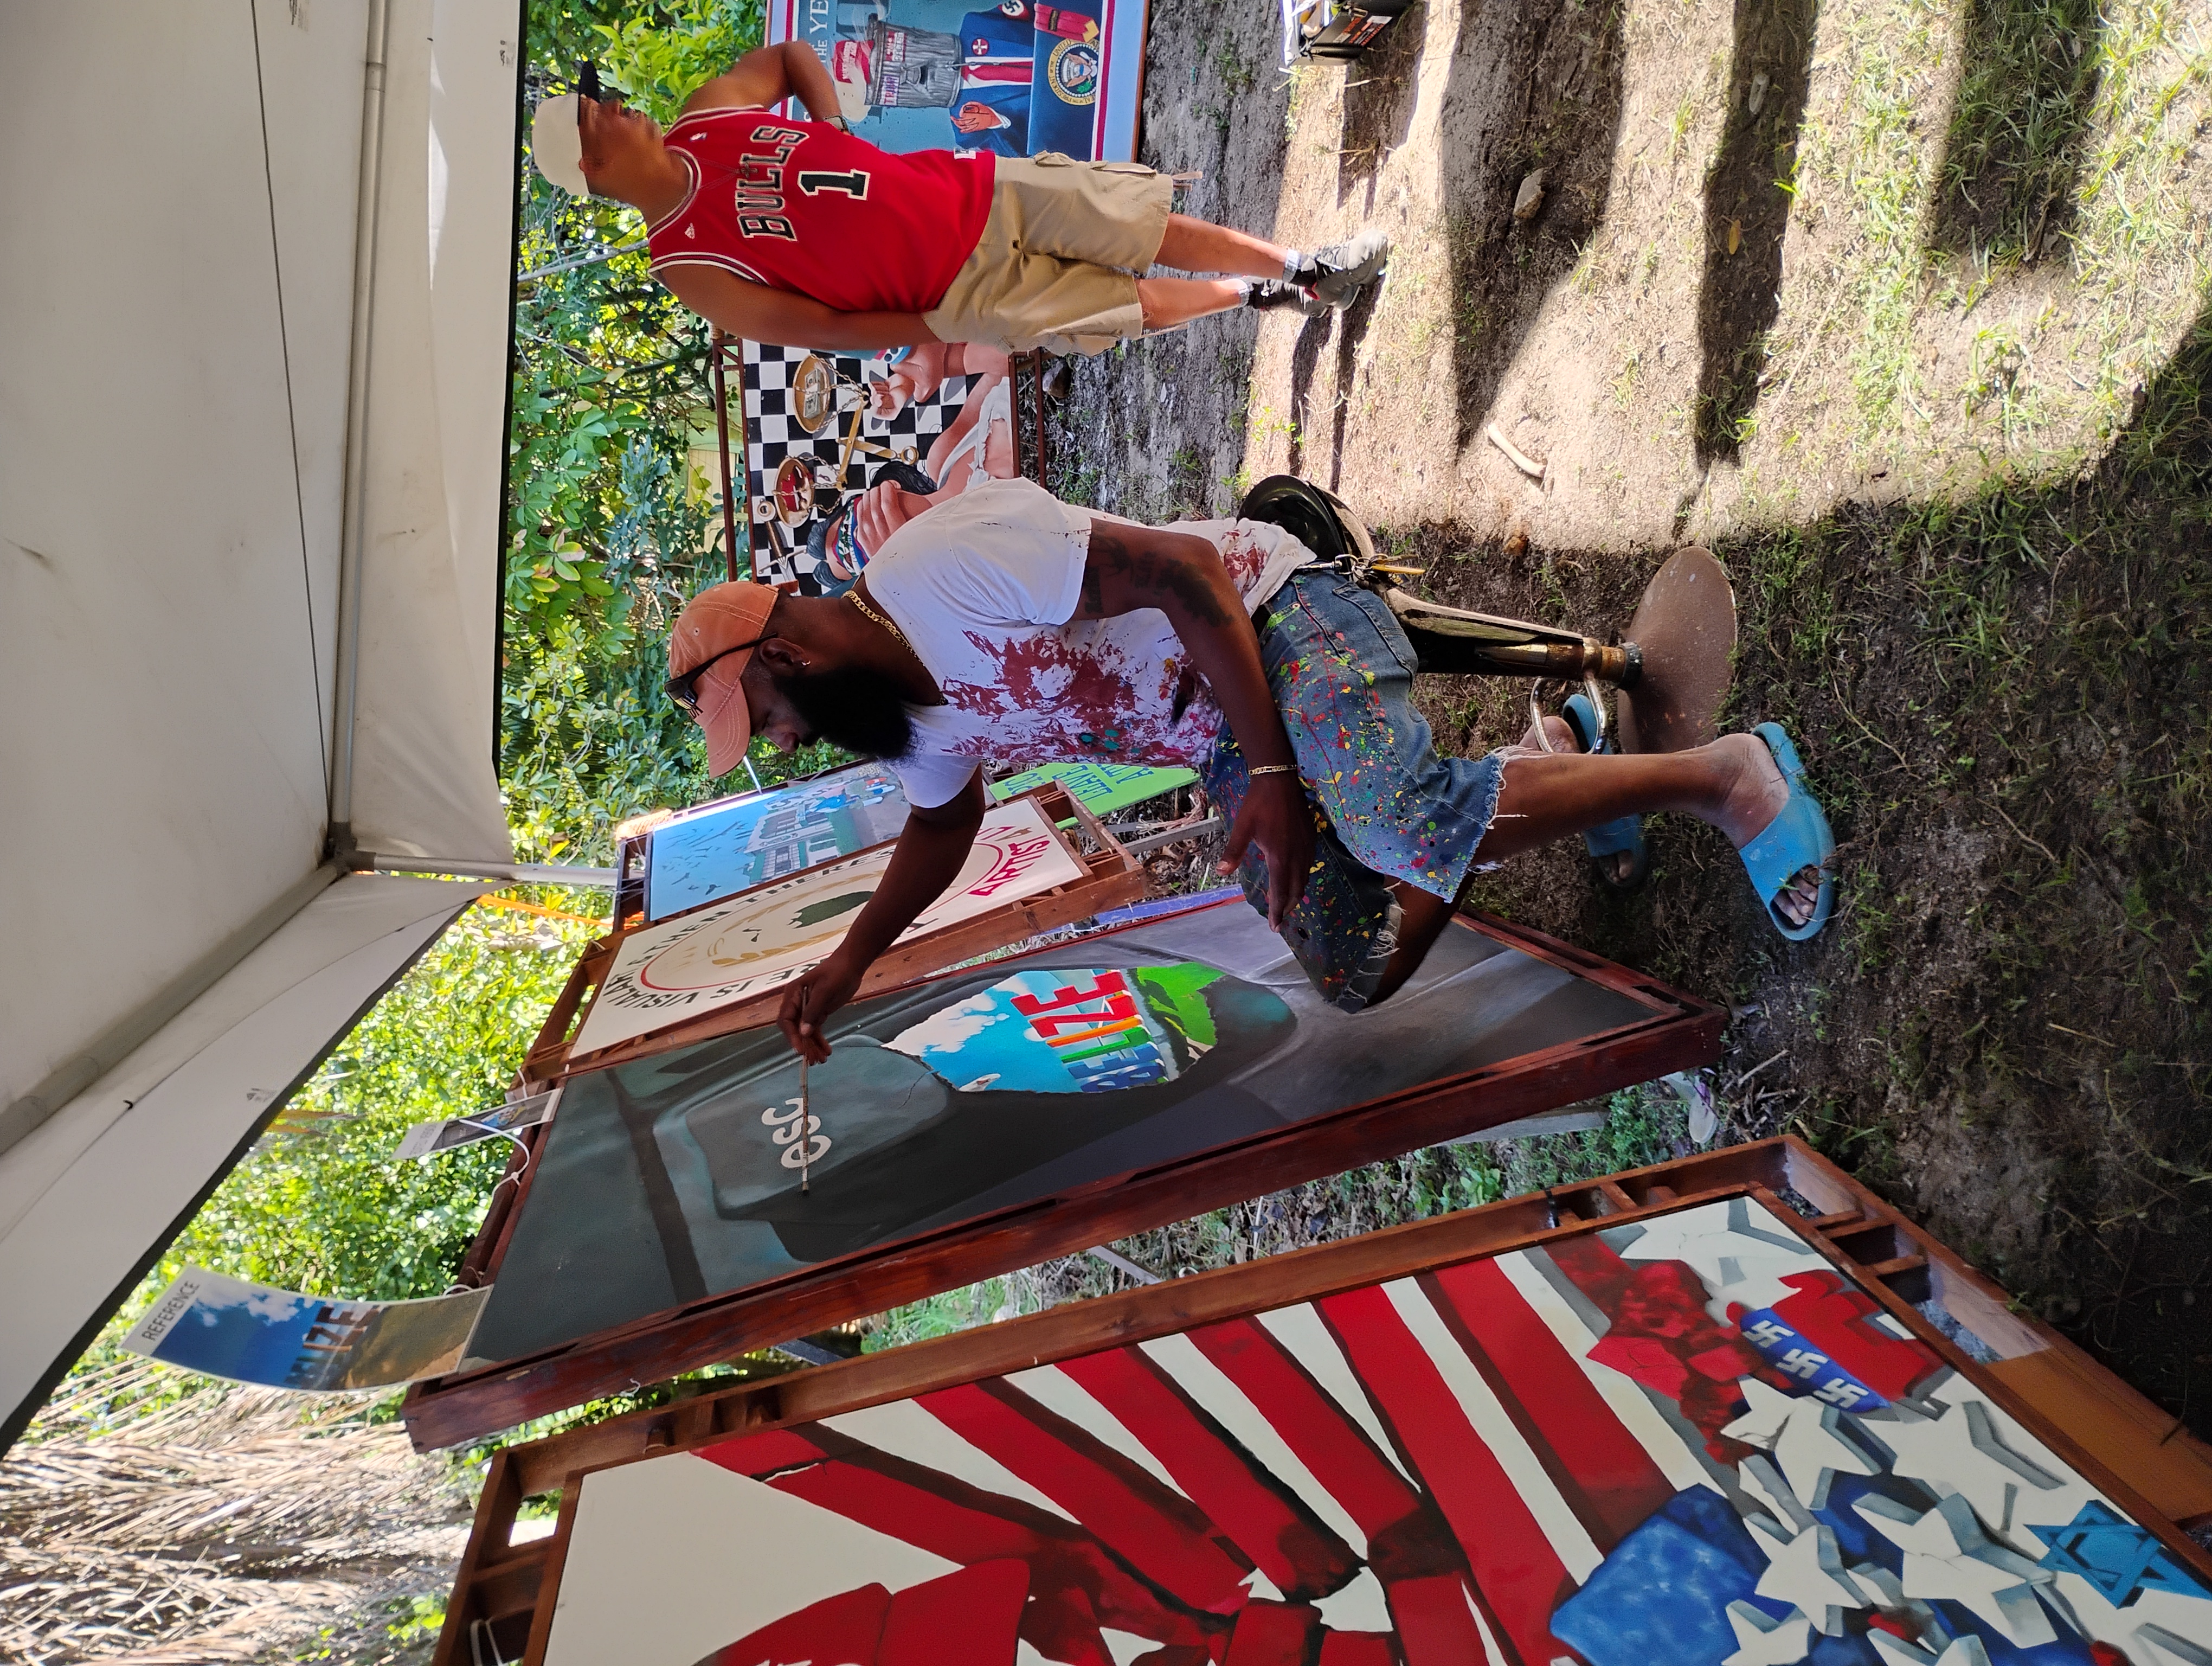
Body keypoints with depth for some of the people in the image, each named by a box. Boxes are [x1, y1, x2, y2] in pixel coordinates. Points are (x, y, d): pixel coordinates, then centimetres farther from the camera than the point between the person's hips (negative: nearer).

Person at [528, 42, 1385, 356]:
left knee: (1160, 226, 2)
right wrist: (947, 333, -8)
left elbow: (788, 54, 21)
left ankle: (1301, 268, 23)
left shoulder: (708, 113, 2)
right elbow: (825, 326, -10)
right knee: (1146, 302, -3)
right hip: (964, 292, -5)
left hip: (976, 189, 5)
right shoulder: (688, 266, -14)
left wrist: (834, 132, 3)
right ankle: (1264, 294, 26)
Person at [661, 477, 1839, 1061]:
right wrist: (847, 965, 22)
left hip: (1275, 621, -8)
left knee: (1391, 822, -33)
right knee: (1353, 975, -3)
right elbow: (943, 821, 27)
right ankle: (1540, 759, 17)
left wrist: (1274, 777, -24)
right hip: (1224, 750, 8)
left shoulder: (948, 563, -23)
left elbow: (1182, 572, -24)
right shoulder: (906, 724, 7)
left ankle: (1725, 777, -13)